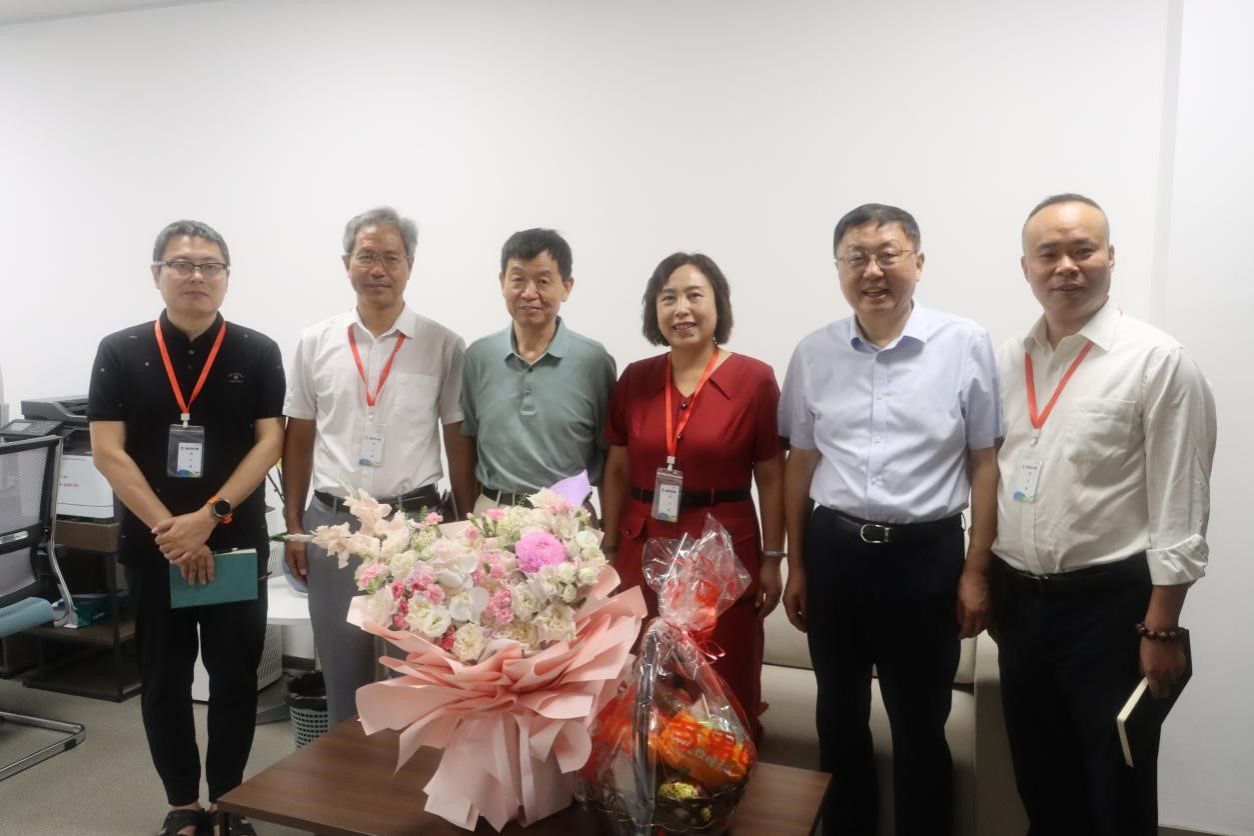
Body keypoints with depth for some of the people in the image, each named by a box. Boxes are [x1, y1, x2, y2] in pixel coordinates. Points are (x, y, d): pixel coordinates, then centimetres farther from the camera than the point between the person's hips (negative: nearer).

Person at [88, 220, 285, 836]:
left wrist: (209, 517, -16)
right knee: (163, 679, 10)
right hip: (151, 544, 1)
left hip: (237, 543, 0)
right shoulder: (120, 352, 1)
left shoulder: (258, 353, 1)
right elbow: (108, 452, -4)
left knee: (235, 677, 6)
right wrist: (166, 529, -13)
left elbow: (269, 442, -5)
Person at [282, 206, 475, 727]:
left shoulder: (444, 346, -3)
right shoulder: (315, 344, 4)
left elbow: (459, 445, 1)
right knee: (343, 665, 14)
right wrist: (293, 524, 8)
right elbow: (298, 441, 10)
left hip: (416, 521, -2)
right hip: (333, 522, 2)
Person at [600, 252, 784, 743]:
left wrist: (772, 559, -2)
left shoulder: (754, 379, -6)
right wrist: (609, 549, 8)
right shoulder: (634, 379, 4)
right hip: (644, 547, 3)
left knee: (724, 686, 7)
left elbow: (772, 478, -2)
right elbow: (617, 472, 9)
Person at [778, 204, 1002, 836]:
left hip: (926, 553, -3)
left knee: (919, 725, 13)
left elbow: (985, 463, -3)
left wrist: (975, 572, -5)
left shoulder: (965, 344, -7)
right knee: (839, 715, 19)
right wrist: (796, 566, 10)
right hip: (834, 550, 3)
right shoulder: (813, 353, 2)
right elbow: (801, 462, 8)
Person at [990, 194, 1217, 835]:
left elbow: (1179, 511, -12)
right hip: (1018, 599, 5)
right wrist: (982, 585, 12)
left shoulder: (1159, 362, -11)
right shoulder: (1006, 361, 6)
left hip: (1109, 603, -5)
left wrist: (1162, 629, -14)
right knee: (1040, 783, 20)